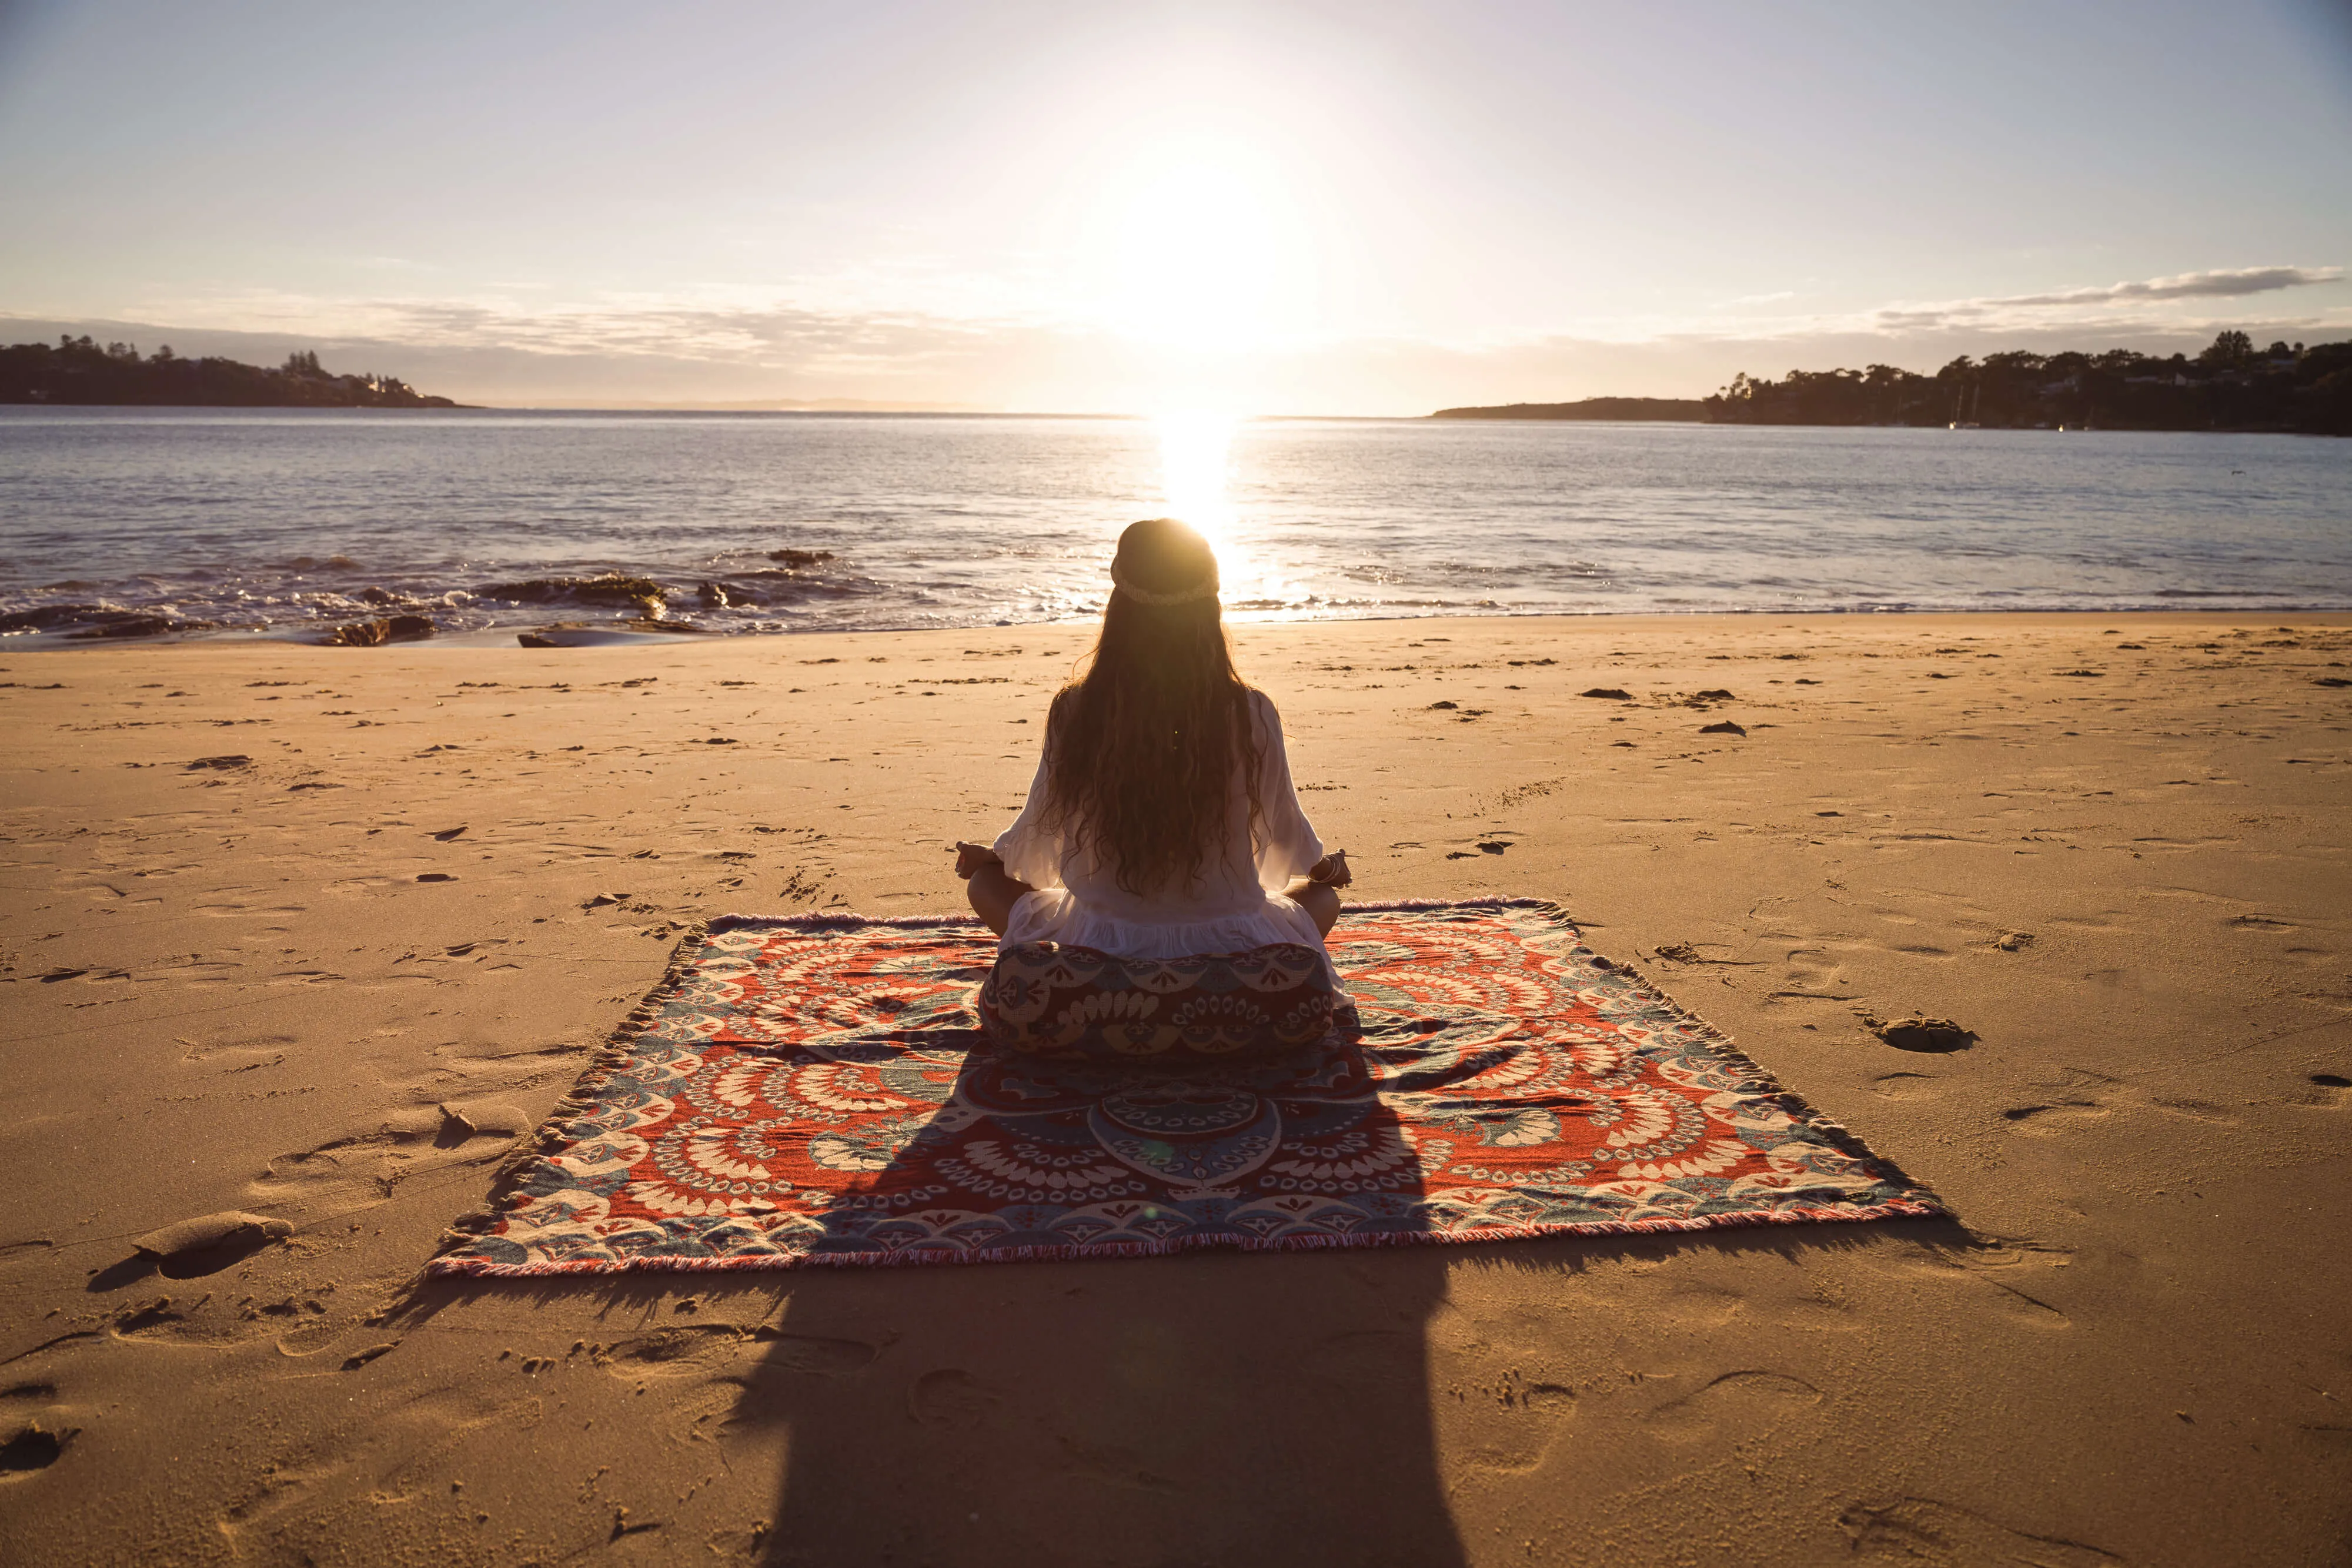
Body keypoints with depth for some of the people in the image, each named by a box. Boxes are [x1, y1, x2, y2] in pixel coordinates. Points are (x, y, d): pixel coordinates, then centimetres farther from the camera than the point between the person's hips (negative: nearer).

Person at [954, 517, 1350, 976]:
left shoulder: (1073, 712, -10)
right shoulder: (1251, 714, -11)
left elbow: (1042, 827, 5)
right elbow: (1284, 827, 5)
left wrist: (991, 854, 29)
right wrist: (1322, 865, 29)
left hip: (1105, 942, -1)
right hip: (1228, 943, 1)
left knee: (986, 885, 25)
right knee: (1323, 900, 31)